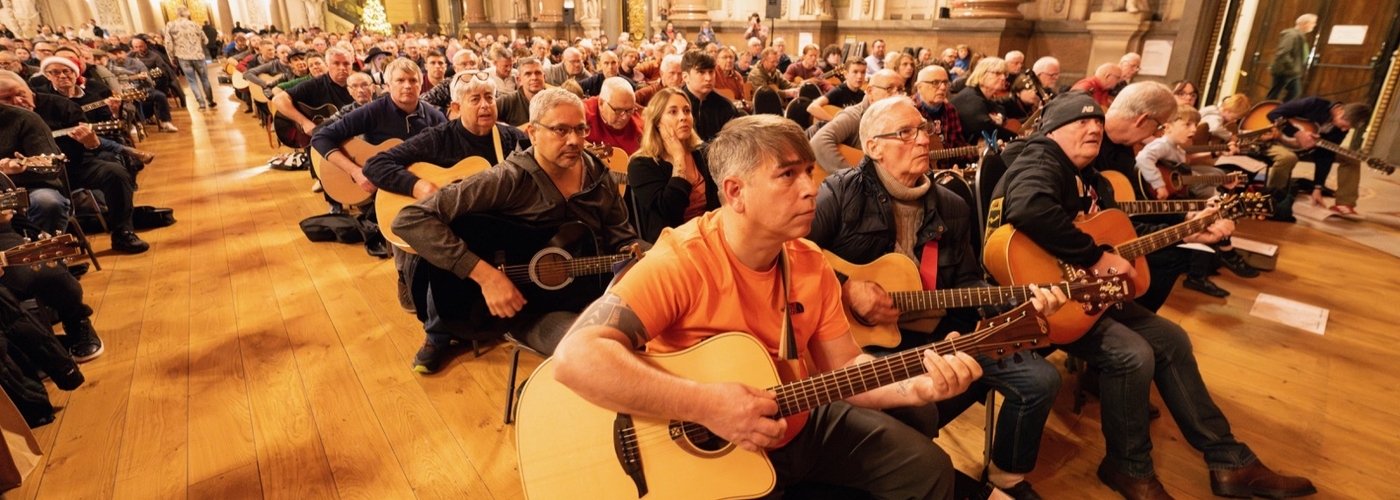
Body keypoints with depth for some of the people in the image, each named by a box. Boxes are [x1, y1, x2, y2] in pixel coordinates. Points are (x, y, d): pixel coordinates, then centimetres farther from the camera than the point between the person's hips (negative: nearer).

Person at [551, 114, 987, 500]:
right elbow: (575, 357, -37)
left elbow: (843, 368, 0)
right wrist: (706, 404, -39)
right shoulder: (682, 261, -27)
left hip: (800, 425, 6)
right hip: (709, 449, -6)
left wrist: (915, 386, -18)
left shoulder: (809, 262, -4)